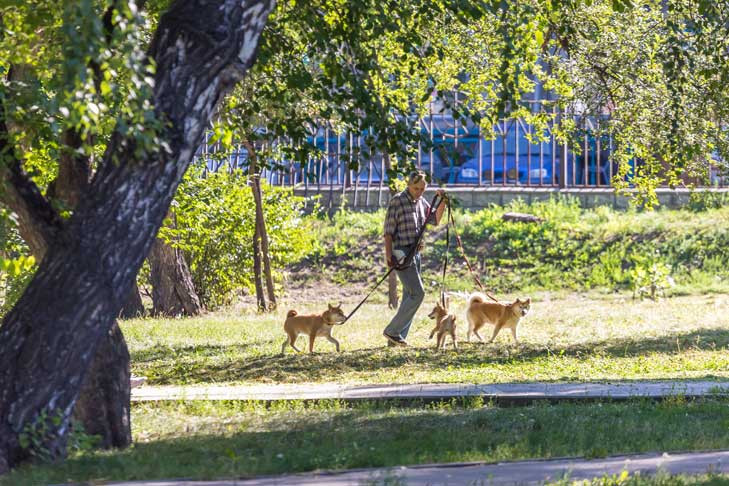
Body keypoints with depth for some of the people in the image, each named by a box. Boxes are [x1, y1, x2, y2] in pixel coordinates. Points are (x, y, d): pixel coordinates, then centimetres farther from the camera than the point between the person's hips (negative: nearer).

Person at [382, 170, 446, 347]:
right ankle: (392, 331, -11)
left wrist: (442, 201, 4)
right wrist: (388, 254, -20)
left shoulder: (421, 202, 12)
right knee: (417, 293, -15)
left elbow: (435, 219, 18)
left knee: (410, 296, 8)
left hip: (415, 252, 9)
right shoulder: (397, 201, -10)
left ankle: (396, 338, 12)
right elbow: (388, 230, -12)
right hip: (402, 253, -9)